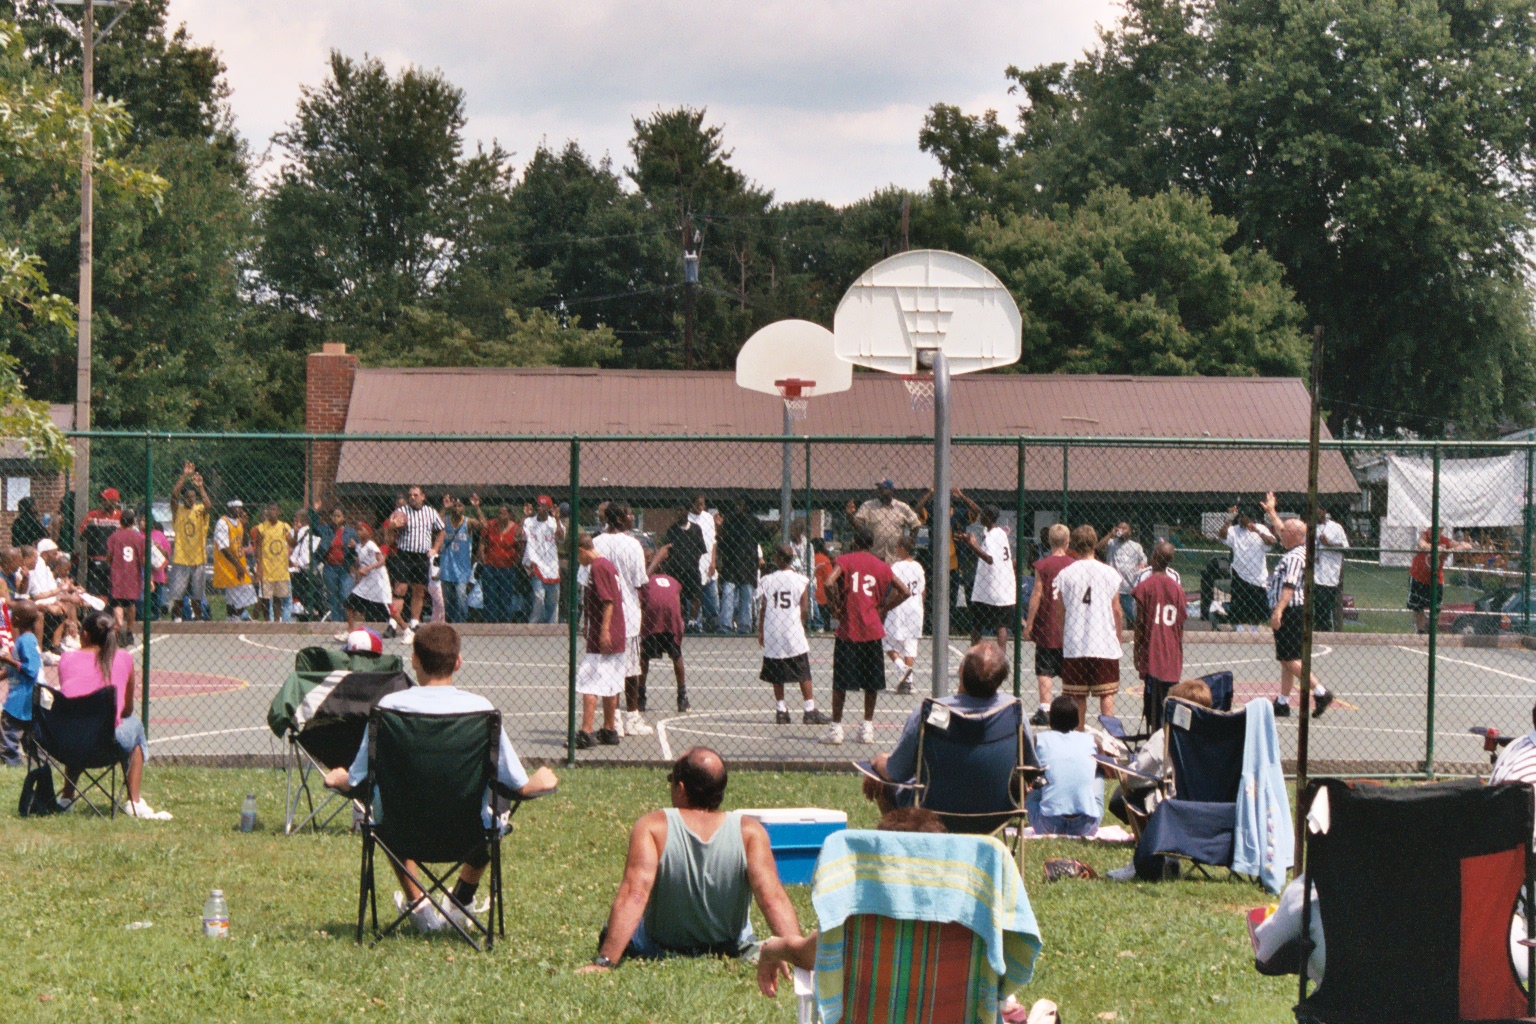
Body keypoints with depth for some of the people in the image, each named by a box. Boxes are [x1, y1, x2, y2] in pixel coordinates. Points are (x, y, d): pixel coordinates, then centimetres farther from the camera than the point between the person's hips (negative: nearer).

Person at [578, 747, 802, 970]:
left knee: (611, 933, 31)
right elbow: (773, 898, -30)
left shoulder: (652, 827, -26)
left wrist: (604, 962, -38)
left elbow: (634, 895, -34)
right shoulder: (749, 832, -22)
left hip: (657, 951, -2)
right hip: (730, 951, 2)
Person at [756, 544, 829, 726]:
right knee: (803, 674, 4)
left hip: (772, 634, 1)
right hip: (794, 633, -1)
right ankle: (809, 711, 1)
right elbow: (804, 609, -3)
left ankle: (781, 710, 8)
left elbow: (762, 609, 0)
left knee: (777, 676, 9)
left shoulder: (766, 581, 0)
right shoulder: (801, 581, -2)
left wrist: (760, 631, 9)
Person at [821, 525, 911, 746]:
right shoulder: (881, 566, 9)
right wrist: (883, 608, 10)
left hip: (847, 629, -3)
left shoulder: (844, 560, -2)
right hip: (873, 630, 3)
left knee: (840, 682, 5)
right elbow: (904, 591, 8)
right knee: (872, 682, 11)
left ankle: (836, 728, 5)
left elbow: (829, 582, -19)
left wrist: (837, 604, -4)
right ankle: (867, 727, 13)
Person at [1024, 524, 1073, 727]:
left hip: (1047, 626, -3)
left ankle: (1044, 710, -6)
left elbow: (1036, 595, -9)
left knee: (1044, 671, 0)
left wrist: (1029, 623, -3)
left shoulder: (1042, 565, -8)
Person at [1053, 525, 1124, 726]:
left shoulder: (1065, 574, -2)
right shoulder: (1110, 573, -1)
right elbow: (1116, 610, 3)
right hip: (1106, 645, 0)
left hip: (1074, 645, 0)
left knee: (1078, 696, 9)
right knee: (1107, 694, 4)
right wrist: (1118, 638, 15)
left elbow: (1059, 611, 2)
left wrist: (1062, 638, 14)